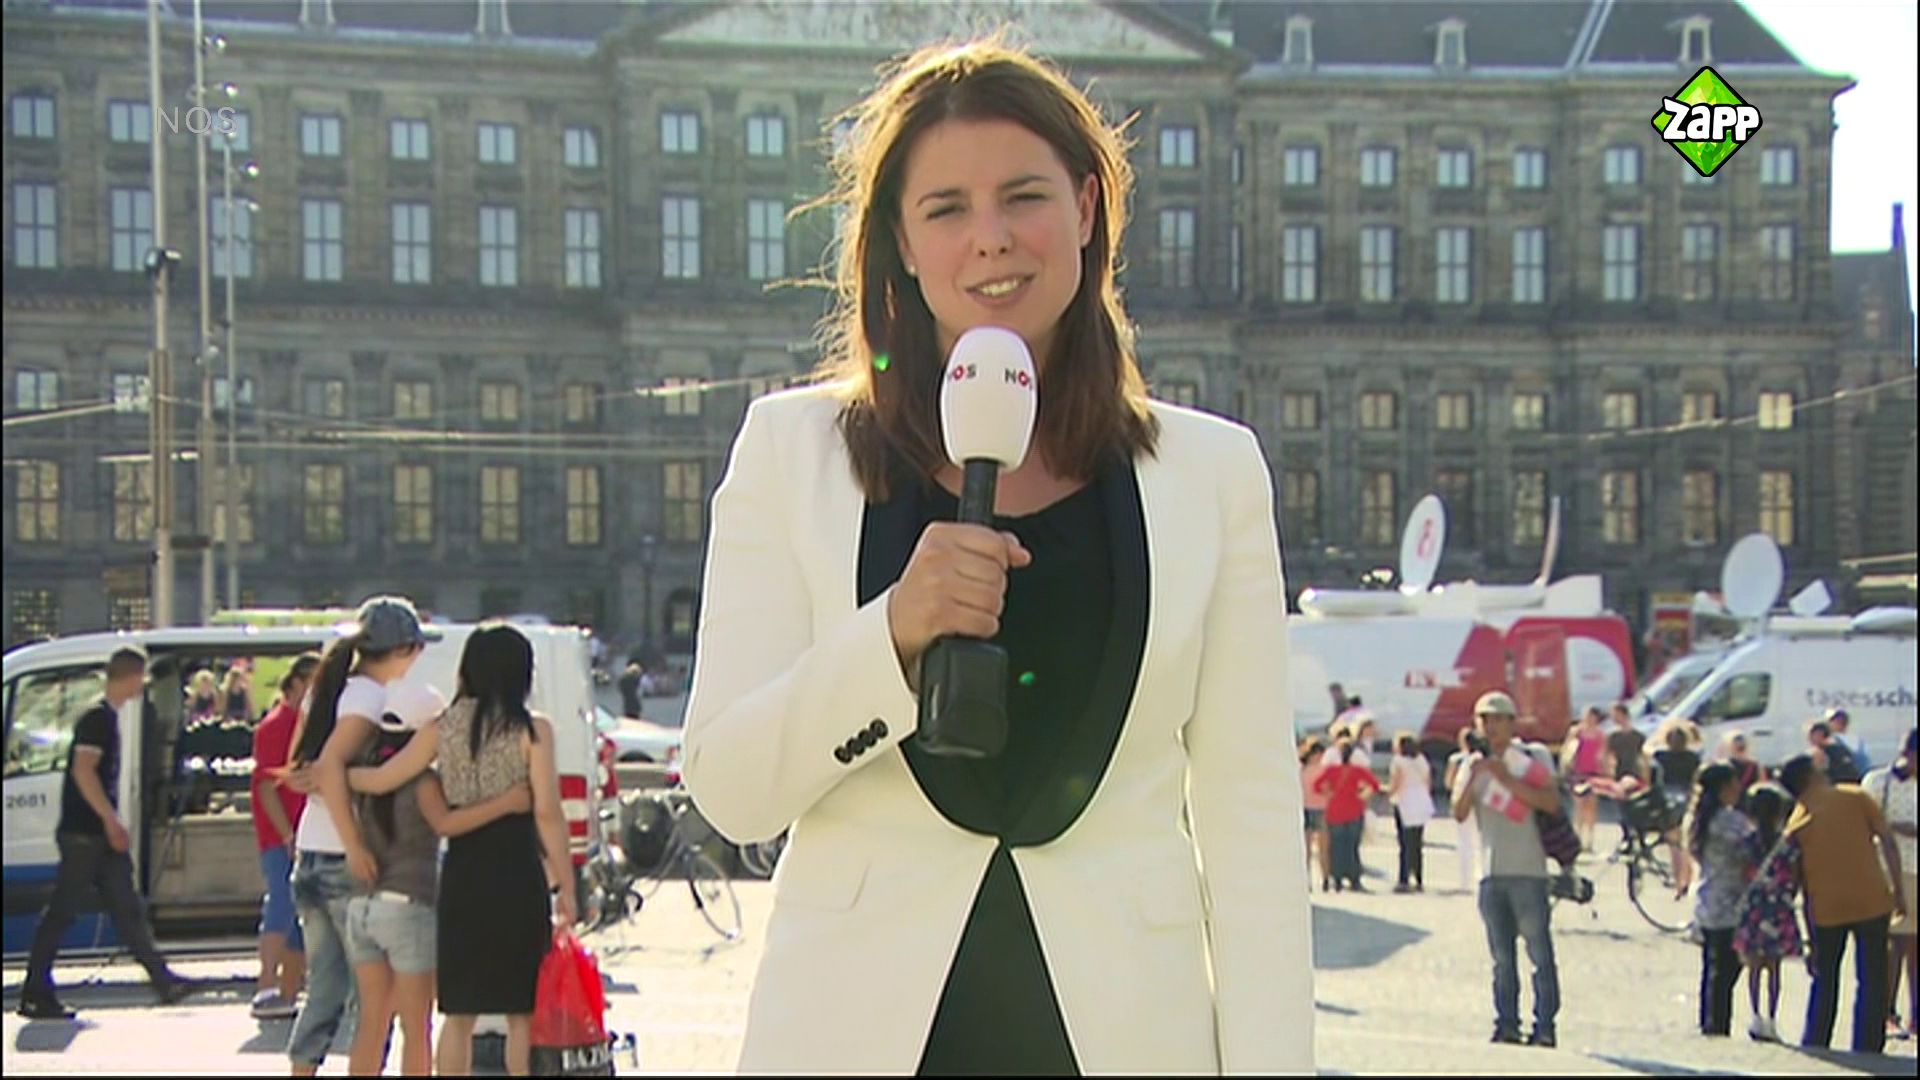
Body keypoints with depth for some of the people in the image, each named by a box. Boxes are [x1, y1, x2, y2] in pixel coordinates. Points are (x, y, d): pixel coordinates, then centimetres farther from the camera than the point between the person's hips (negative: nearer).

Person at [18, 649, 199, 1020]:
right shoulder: (97, 717, -13)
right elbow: (83, 771, -22)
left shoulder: (108, 716, 16)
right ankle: (35, 995, 1)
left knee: (127, 909, 9)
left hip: (101, 834, 10)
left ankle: (162, 981, 10)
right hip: (83, 832, -10)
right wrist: (111, 820, -21)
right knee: (62, 911, -4)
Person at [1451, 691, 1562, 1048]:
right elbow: (1459, 813, 3)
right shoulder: (1475, 763, 14)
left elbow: (1552, 802, -12)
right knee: (1502, 957, 8)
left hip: (1527, 871, -4)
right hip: (1491, 872, 4)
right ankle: (1506, 1026, 12)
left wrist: (1508, 780, -15)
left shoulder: (1532, 757, 2)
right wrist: (1472, 777, -11)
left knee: (1539, 951, -4)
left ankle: (1545, 1027, -1)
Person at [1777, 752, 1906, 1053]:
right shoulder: (1855, 797, 3)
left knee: (1824, 982, 16)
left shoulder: (1795, 823, 7)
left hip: (1826, 909, 2)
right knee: (1872, 982, 7)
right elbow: (1887, 840, -4)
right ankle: (1866, 1051, 6)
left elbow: (1800, 883, 6)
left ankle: (1813, 1050, 17)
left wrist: (1810, 939, 9)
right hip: (1871, 902, -2)